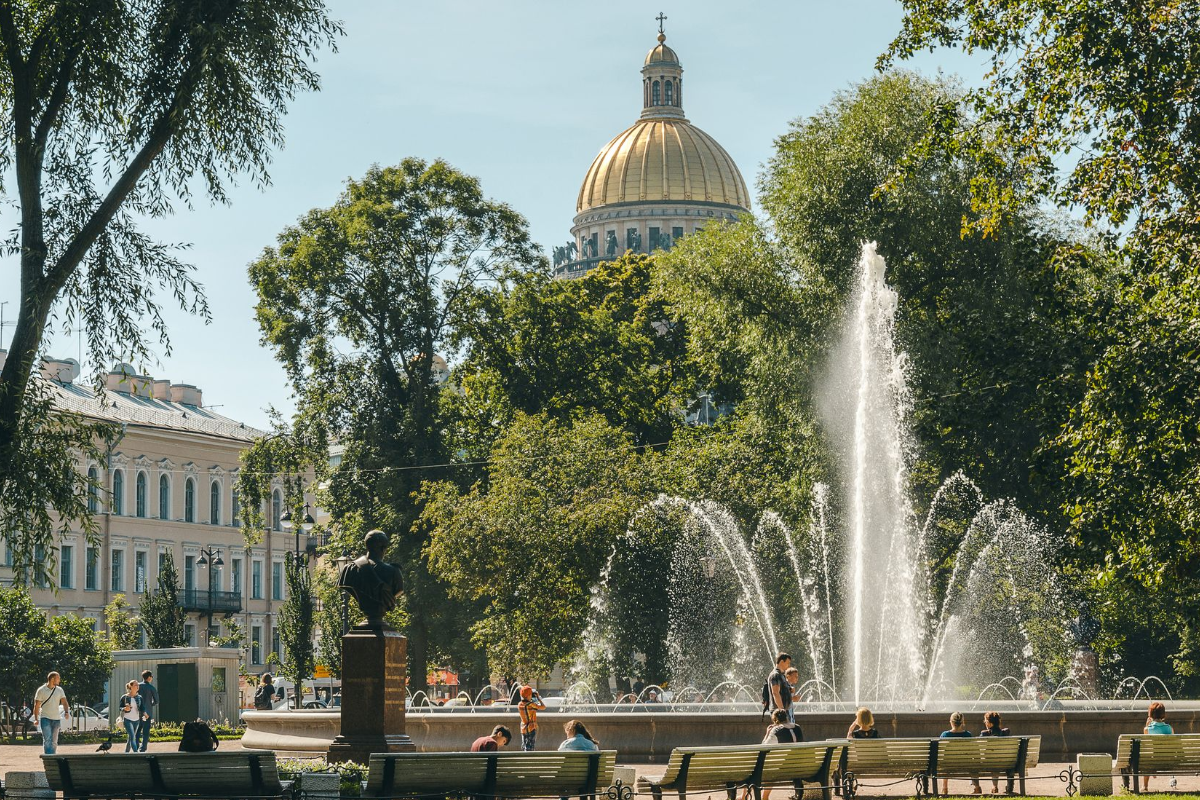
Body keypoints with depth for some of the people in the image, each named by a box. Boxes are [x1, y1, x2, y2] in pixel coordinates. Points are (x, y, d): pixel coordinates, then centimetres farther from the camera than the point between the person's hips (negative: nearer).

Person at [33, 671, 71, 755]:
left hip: (56, 719, 4)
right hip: (45, 719, -4)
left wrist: (66, 712, -19)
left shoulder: (60, 690, 9)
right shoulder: (41, 690, -3)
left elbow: (64, 702, 1)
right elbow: (37, 705, -1)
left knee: (54, 742, 7)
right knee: (47, 740, -15)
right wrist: (36, 719, -8)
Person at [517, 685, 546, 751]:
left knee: (524, 747, 13)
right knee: (530, 747, -4)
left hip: (523, 729, 6)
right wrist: (538, 698, -3)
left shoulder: (519, 705, 0)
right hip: (532, 728, -6)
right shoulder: (530, 704, -19)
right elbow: (543, 707, -13)